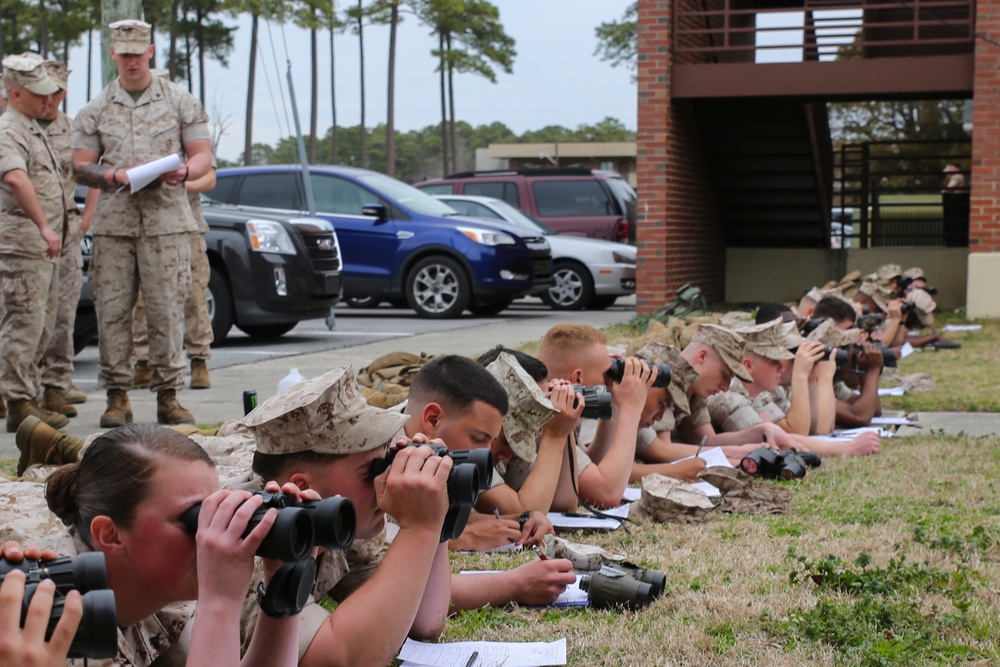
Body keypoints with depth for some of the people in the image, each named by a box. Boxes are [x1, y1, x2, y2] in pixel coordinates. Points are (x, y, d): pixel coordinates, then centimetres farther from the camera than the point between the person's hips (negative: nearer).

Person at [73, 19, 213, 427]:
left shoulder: (180, 103, 10)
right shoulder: (95, 110, 12)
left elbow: (203, 156, 8)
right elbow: (80, 168, 9)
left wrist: (184, 172, -14)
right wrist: (114, 175, -11)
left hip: (167, 221, -1)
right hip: (113, 222, 1)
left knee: (167, 309, -4)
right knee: (112, 310, -2)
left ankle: (168, 396, 2)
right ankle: (117, 397, 6)